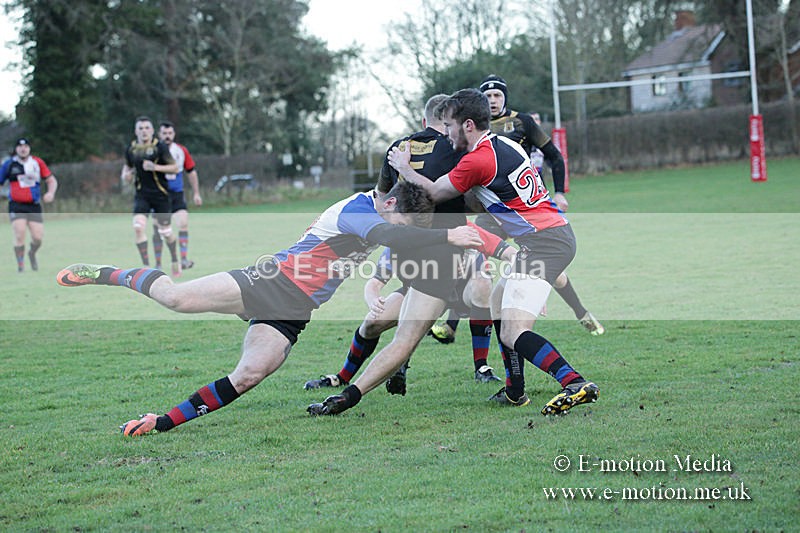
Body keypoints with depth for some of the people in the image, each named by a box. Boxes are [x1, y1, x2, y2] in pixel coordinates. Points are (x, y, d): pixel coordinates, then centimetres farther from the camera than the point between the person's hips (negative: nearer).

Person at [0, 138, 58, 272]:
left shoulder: (38, 162, 4)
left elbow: (52, 180, 8)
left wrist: (51, 193, -11)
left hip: (34, 206, 2)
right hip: (16, 206, -2)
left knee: (38, 237, -5)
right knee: (19, 235, -18)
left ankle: (32, 253, 31)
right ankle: (20, 266, -4)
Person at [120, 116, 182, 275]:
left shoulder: (160, 147, -7)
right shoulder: (131, 149, 5)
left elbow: (175, 168, -7)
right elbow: (127, 165, 23)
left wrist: (155, 167, -20)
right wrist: (126, 175, 0)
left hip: (160, 194, -3)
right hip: (142, 195, 3)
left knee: (165, 231, 5)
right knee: (138, 226, -17)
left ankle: (175, 260, 32)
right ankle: (146, 265, -13)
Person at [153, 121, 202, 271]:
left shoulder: (182, 151, 2)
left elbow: (191, 172, 12)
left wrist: (196, 193, 11)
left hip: (177, 194, 2)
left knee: (183, 224, -15)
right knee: (158, 230, -1)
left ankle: (184, 260, -15)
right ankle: (158, 264, 9)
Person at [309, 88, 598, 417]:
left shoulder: (477, 161, -15)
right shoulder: (504, 144, 13)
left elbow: (433, 193, -1)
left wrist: (404, 168, 15)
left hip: (544, 241, -10)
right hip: (557, 233, 10)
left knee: (513, 334, -17)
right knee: (498, 301, 25)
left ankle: (576, 384, -32)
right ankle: (514, 392, 28)